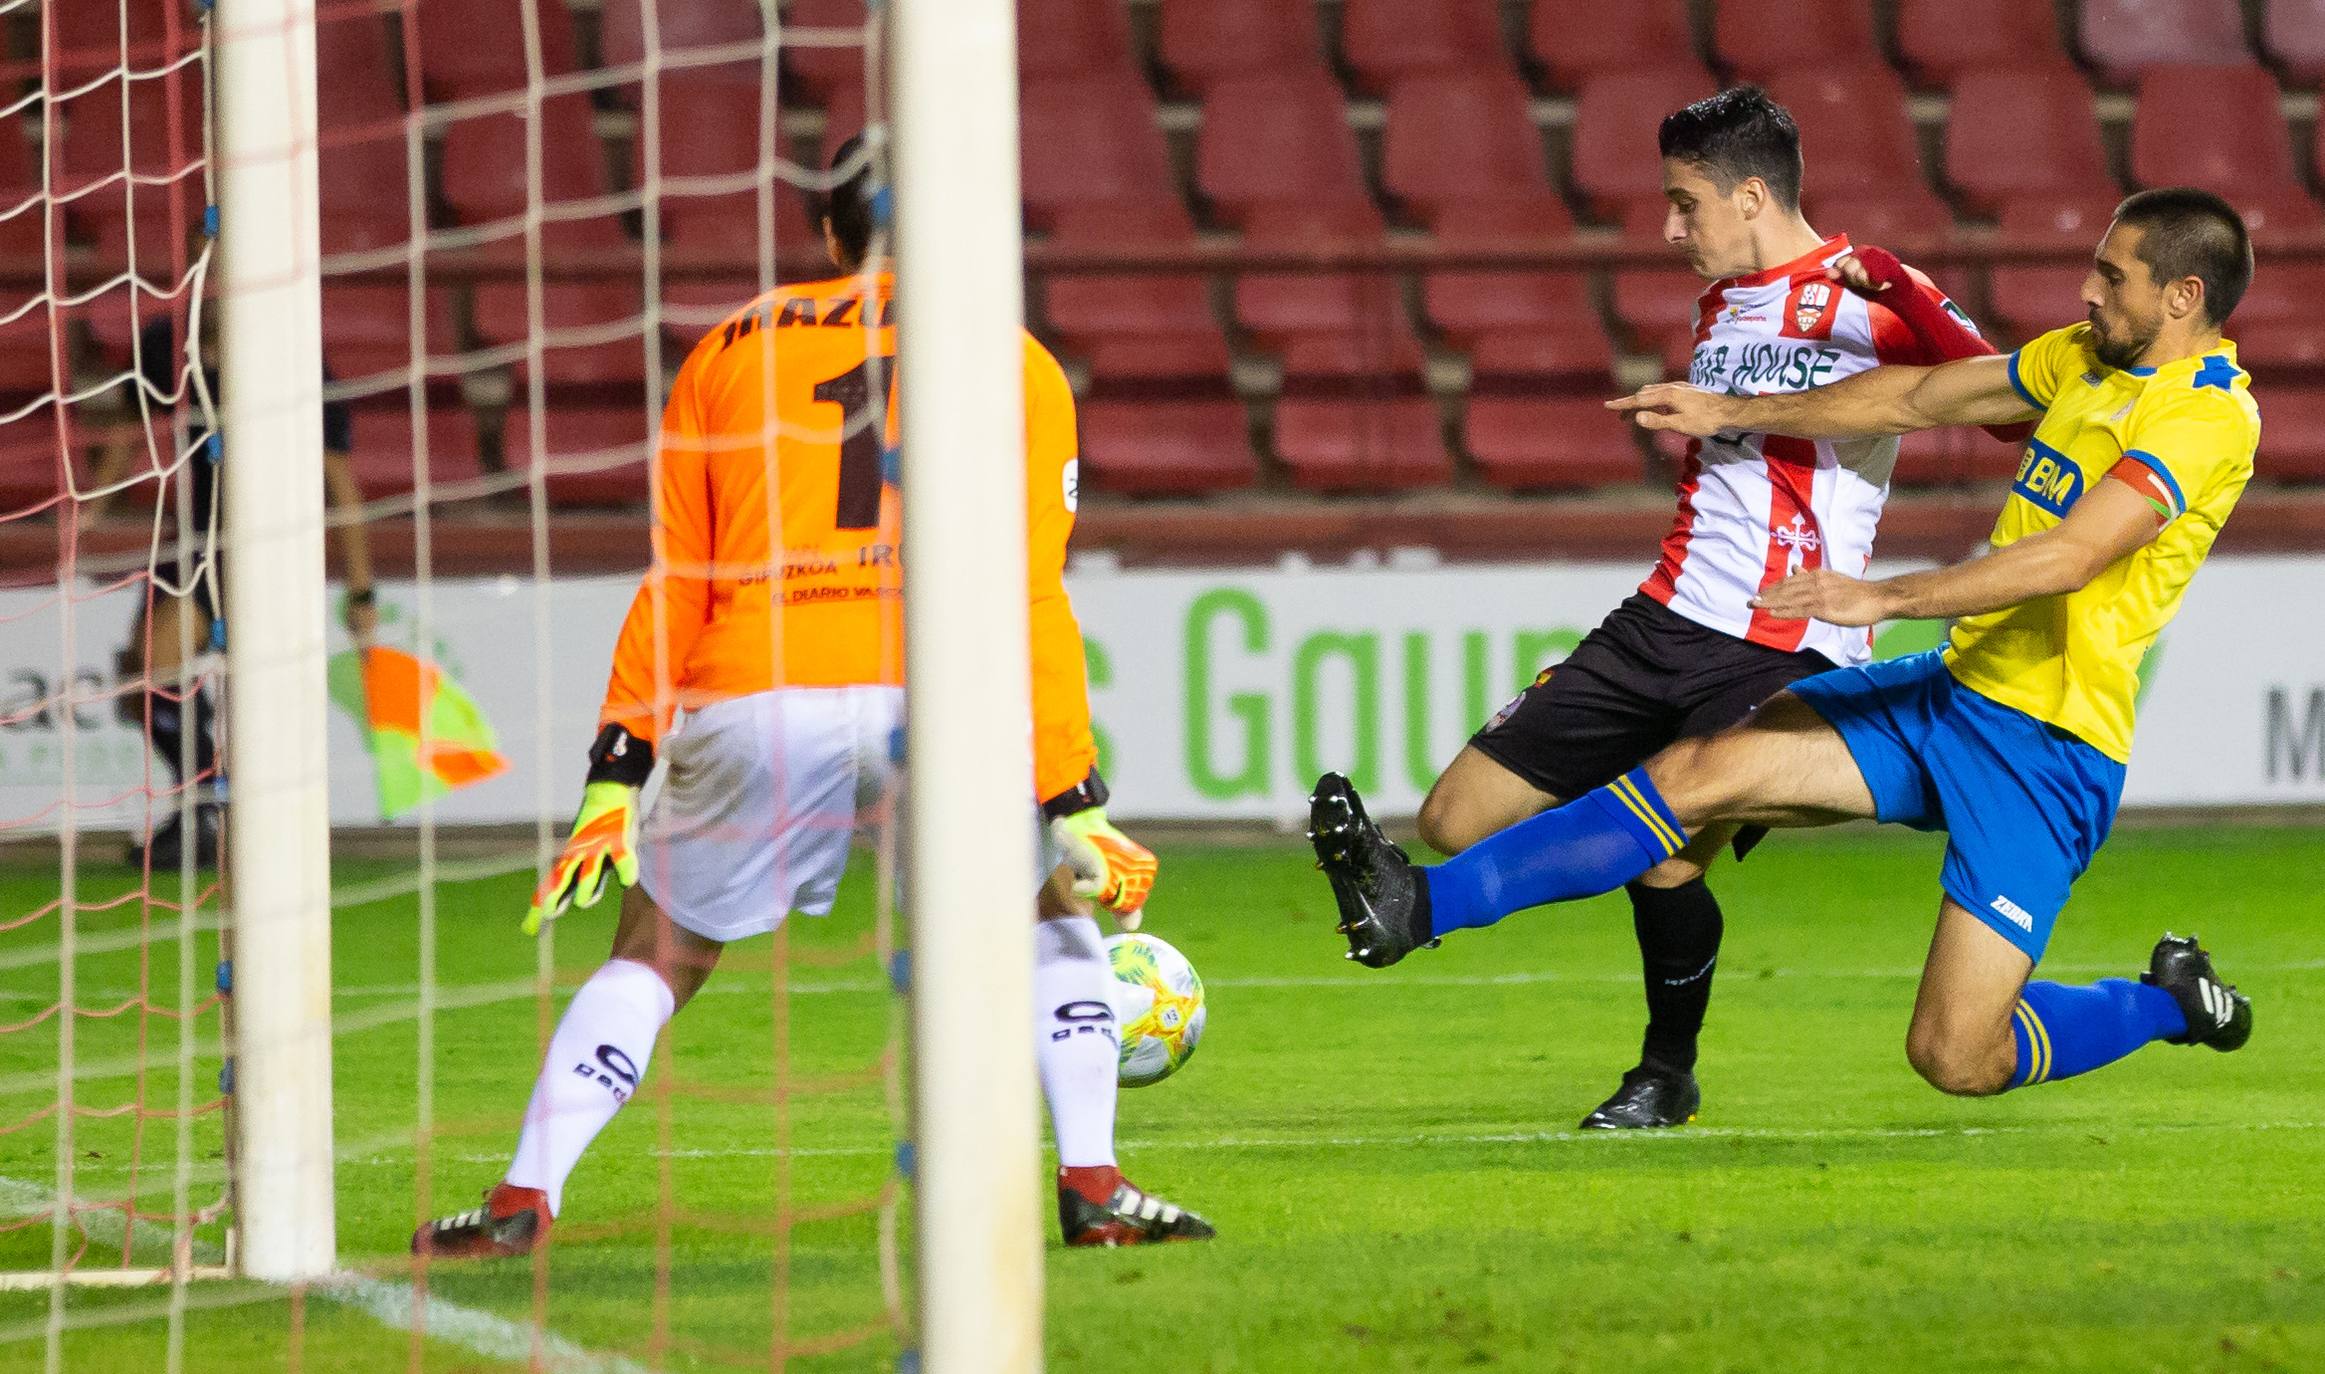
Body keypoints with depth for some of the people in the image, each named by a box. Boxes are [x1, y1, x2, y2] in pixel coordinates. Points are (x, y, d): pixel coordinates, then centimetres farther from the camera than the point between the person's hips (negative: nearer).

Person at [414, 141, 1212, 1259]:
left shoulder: (733, 349, 18)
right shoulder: (1017, 367, 13)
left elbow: (674, 587, 14)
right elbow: (1030, 607, 6)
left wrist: (616, 775, 15)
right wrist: (1074, 807, 6)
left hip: (755, 705, 1)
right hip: (937, 697, 0)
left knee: (655, 955, 17)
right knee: (1051, 917, 24)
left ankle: (523, 1201, 6)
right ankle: (1092, 1186, 11)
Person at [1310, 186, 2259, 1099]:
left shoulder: (2208, 415, -17)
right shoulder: (2087, 357, 12)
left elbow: (2072, 555, -28)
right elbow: (1920, 397, 23)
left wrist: (1888, 596, -33)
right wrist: (1732, 414, 22)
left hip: (2043, 751, -8)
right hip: (1951, 687, 8)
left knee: (1955, 1061, -10)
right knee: (1699, 772, -8)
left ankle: (2172, 1003, 17)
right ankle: (1419, 906, -10)